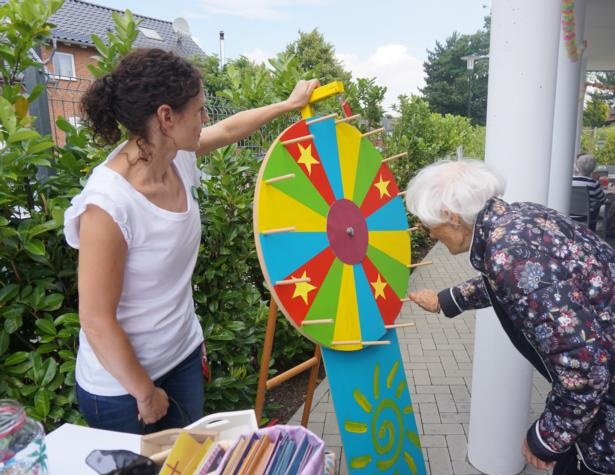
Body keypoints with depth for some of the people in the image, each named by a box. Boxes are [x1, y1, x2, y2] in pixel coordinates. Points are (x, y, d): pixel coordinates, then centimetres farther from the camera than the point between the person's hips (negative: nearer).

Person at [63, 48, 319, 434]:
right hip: (120, 385, -6)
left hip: (183, 355, 7)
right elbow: (96, 321, -24)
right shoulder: (108, 203, -31)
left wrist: (289, 104, 23)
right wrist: (144, 393, -12)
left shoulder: (178, 157, -10)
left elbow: (229, 130, 11)